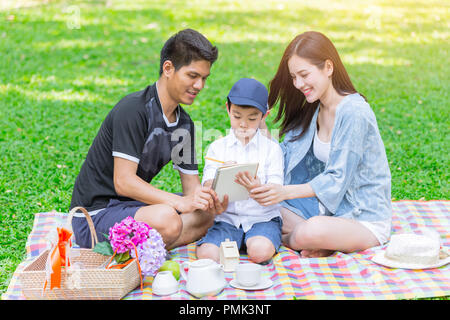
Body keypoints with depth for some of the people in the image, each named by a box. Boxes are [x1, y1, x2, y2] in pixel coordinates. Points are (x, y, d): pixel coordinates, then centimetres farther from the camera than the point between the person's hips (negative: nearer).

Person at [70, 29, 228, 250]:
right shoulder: (133, 109, -18)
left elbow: (191, 185, 6)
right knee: (167, 219, -33)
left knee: (206, 213, -2)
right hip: (95, 213, -9)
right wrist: (180, 202, -31)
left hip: (132, 204, 9)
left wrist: (210, 200, -17)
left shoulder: (184, 124, 8)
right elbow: (124, 182, -25)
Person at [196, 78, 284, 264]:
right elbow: (207, 189, -2)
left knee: (260, 252, -31)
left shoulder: (271, 148, 4)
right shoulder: (217, 147, 8)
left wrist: (257, 188, -29)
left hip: (262, 218, -1)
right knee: (206, 255, -25)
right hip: (227, 218, 1)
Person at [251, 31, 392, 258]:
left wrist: (286, 192, -32)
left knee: (311, 232, -36)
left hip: (365, 219, -7)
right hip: (327, 208, 8)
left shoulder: (354, 112, -20)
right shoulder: (312, 111, 8)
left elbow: (337, 179, -23)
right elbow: (285, 158, 3)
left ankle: (286, 240, -4)